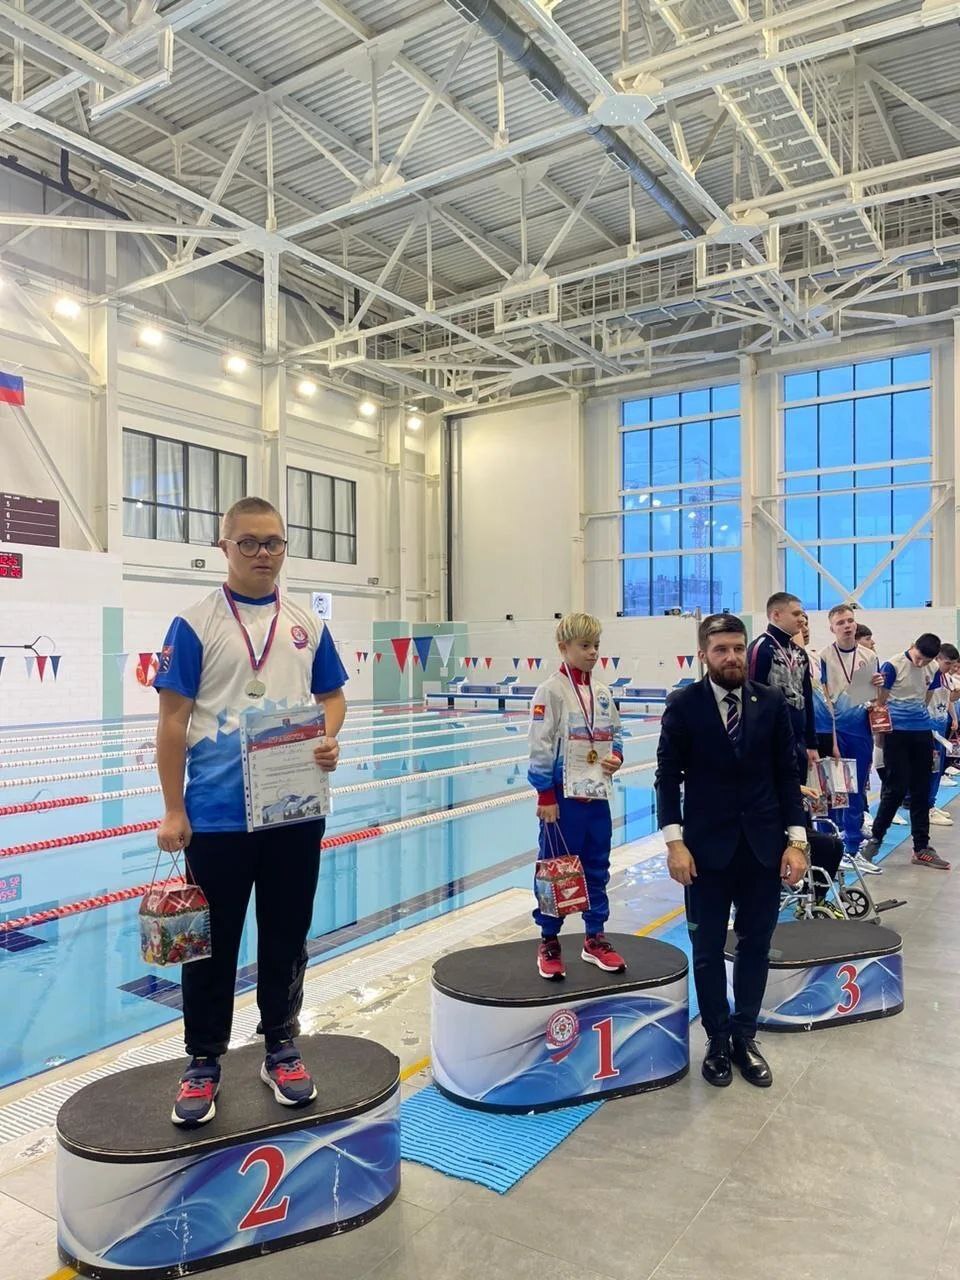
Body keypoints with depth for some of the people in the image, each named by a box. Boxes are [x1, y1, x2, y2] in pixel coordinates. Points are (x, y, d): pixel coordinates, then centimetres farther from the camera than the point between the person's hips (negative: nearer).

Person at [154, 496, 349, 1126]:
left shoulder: (307, 624, 6)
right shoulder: (195, 623, -5)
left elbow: (333, 696, 13)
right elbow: (173, 720, -6)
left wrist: (329, 739, -9)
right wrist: (173, 811, -9)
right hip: (217, 815, -3)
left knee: (288, 937, 15)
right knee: (213, 943, 10)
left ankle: (282, 1050, 33)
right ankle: (204, 1063, 29)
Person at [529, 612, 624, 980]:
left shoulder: (602, 692, 7)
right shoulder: (551, 691, -11)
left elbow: (615, 734, 17)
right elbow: (540, 746, -12)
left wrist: (616, 756, -5)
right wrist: (545, 796, -13)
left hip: (597, 794, 6)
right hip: (562, 796, -6)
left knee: (597, 869, 14)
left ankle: (595, 939, 28)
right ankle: (548, 943, 19)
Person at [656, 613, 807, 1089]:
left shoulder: (772, 703, -1)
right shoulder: (683, 705, -7)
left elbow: (787, 774, 3)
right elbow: (668, 776, -5)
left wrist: (796, 840, -3)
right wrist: (674, 841, -13)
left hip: (764, 846, 2)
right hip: (706, 847, -2)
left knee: (755, 946, 13)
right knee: (708, 951, 10)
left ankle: (745, 1036, 31)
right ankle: (718, 1040, 29)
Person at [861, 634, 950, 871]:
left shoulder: (932, 670, 6)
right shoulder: (893, 666, -11)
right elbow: (880, 702, -7)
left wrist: (922, 721, 18)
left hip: (923, 733, 6)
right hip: (897, 733, -5)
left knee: (921, 791, 8)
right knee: (896, 789, -5)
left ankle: (922, 847, 16)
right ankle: (875, 838, 10)